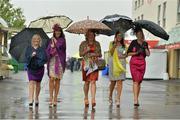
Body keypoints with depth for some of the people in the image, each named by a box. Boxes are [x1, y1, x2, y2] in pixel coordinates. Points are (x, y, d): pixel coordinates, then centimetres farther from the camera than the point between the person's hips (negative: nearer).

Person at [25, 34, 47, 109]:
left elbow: (45, 59, -6)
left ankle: (36, 99, 29)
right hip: (31, 68, -1)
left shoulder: (42, 49, 2)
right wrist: (31, 56, -21)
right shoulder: (29, 49, 5)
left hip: (39, 68, 1)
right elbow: (26, 57, -2)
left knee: (38, 84, 11)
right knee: (31, 83, -13)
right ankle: (31, 100, -18)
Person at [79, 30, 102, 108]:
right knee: (86, 82, 7)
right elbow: (80, 54, 3)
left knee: (93, 81, -11)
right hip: (86, 64, 0)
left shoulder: (97, 44, 12)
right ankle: (86, 98, 22)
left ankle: (93, 99, -17)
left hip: (94, 64, 0)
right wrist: (86, 50, -12)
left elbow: (100, 54, 12)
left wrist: (95, 54, -7)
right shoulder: (83, 44, 8)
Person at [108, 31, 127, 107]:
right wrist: (115, 44, -17)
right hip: (113, 63, -1)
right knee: (113, 81, 5)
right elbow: (111, 52, -8)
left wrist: (123, 56, -6)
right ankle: (110, 96, 29)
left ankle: (118, 99, -9)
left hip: (121, 63, 1)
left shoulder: (124, 45, 12)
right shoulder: (112, 43, 6)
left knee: (120, 81, -7)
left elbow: (126, 54, 15)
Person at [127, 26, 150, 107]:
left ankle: (136, 99, 16)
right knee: (135, 80, -13)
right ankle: (135, 100, -17)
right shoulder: (133, 43, 1)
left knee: (139, 81, 7)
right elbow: (128, 53, -1)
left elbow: (148, 54, 5)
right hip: (134, 62, -4)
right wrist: (136, 53, -13)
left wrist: (145, 47, -8)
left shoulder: (145, 43, 11)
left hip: (142, 63, 4)